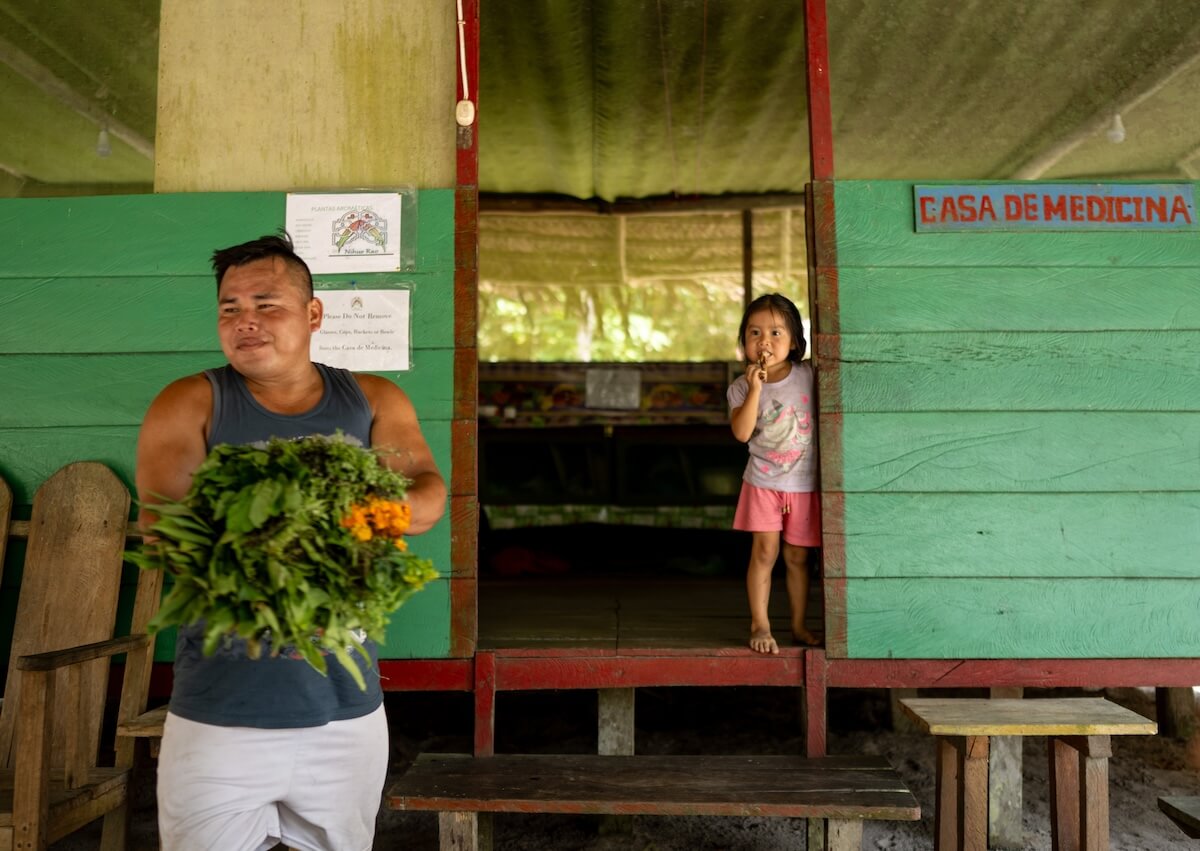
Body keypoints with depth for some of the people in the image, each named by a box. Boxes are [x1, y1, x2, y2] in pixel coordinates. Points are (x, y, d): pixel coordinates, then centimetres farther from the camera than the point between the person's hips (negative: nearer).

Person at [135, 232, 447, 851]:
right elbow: (158, 525, -11)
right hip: (219, 711, -2)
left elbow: (428, 494, -6)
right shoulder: (190, 405, 0)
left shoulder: (373, 402, 5)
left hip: (349, 705, 2)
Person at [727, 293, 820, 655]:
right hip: (763, 482, -1)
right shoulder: (741, 387, -6)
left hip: (804, 484, 1)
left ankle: (799, 625, 23)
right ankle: (759, 625, 6)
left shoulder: (808, 374, -4)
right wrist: (755, 388, -26)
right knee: (765, 551, -6)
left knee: (798, 557, 10)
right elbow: (741, 432, -20)